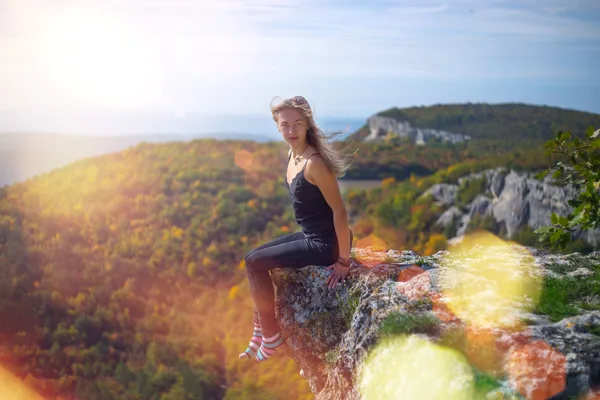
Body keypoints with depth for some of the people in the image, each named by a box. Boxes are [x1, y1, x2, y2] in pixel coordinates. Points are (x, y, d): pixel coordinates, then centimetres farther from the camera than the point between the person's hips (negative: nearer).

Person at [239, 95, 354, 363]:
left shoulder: (314, 162, -24)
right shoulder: (293, 154, 3)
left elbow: (339, 211, -24)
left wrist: (343, 262, -21)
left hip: (325, 243, -9)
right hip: (310, 236, 9)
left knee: (255, 263, -6)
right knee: (253, 258, 13)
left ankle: (271, 336, 8)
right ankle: (260, 333, 20)